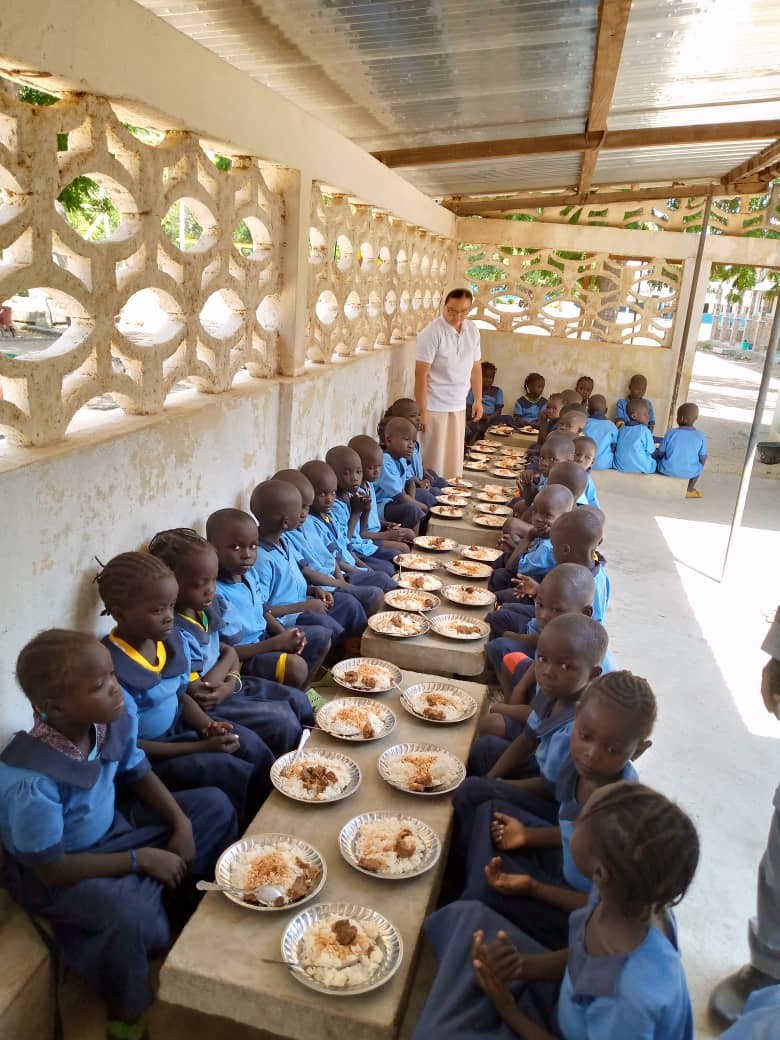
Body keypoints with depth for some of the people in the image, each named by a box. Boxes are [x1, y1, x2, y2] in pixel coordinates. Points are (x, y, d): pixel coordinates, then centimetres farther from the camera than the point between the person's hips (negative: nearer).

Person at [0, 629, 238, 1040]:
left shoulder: (116, 714, -19)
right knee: (129, 917, -33)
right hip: (52, 873, -7)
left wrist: (182, 824, -10)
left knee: (214, 805, 2)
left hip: (111, 824, 7)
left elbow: (137, 773, 1)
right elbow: (52, 869, -26)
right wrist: (140, 859, -23)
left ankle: (192, 909, 24)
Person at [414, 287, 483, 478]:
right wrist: (422, 411, -18)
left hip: (459, 406, 6)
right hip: (435, 407, -6)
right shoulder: (432, 332, -15)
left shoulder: (472, 330, 4)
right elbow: (421, 374, -16)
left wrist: (478, 400, 12)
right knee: (435, 459, 0)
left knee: (455, 459, 12)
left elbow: (476, 367, 14)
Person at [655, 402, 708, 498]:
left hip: (667, 470, -1)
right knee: (699, 464, 31)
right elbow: (702, 460, -5)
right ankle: (689, 490, 37)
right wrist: (698, 467, 17)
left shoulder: (670, 433, -13)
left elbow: (659, 454, -7)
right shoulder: (701, 437, -10)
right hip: (690, 473, 1)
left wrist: (656, 453, 16)